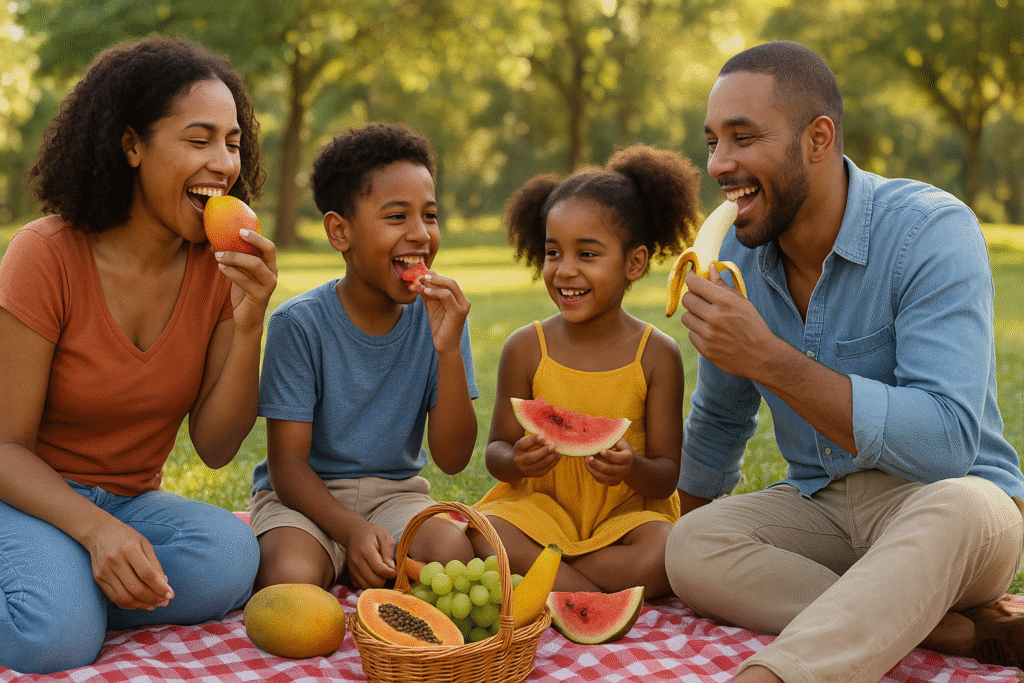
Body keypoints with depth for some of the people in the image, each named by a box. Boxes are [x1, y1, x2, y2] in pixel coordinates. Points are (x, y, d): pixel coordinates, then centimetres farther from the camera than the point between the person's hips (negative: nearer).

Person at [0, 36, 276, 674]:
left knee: (231, 557, -28)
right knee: (55, 638, -33)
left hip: (132, 501, 4)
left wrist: (249, 323, -20)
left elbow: (215, 446, -5)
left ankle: (66, 592, -6)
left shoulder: (220, 266, -5)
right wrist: (95, 530, -32)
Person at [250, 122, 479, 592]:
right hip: (306, 496, -3)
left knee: (456, 554, -29)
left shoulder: (438, 319, -4)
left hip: (395, 493, 4)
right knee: (291, 577, -35)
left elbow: (452, 459, -7)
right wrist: (351, 530, -30)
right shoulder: (300, 323, -13)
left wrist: (450, 352, -20)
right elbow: (287, 465, -12)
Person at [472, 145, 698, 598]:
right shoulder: (525, 349, -2)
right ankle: (600, 598, -18)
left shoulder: (657, 354, -5)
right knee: (484, 540, -31)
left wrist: (634, 469, -26)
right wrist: (515, 461, -21)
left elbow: (667, 474, -3)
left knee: (664, 557, -32)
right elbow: (496, 449, 3)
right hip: (540, 505, 0)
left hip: (627, 510, 1)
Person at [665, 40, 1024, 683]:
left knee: (960, 509, -39)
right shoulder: (737, 255, 0)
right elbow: (720, 420, 19)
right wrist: (677, 526, 20)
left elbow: (945, 444, -29)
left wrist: (767, 358, -32)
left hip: (946, 495, -5)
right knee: (691, 546, -24)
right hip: (818, 506, 5)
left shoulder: (932, 231, -18)